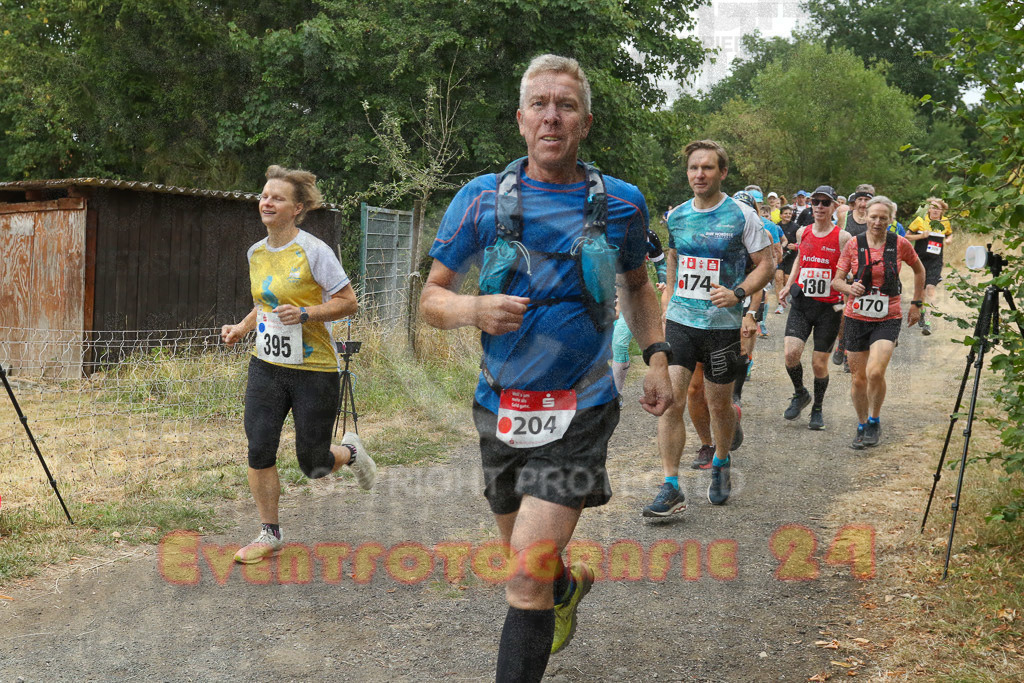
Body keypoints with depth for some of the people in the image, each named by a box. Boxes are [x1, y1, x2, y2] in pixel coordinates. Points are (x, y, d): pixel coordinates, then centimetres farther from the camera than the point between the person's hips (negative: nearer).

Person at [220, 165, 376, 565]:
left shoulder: (313, 251, -12)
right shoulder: (256, 252, 7)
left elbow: (348, 303, -10)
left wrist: (304, 314, -22)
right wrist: (242, 328, 7)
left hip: (314, 369, -5)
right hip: (266, 366, 5)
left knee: (312, 466, 2)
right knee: (259, 451, -5)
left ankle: (350, 452, 37)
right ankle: (270, 535, 12)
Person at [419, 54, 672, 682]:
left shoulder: (620, 202, 0)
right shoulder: (481, 199, -3)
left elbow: (638, 285, 18)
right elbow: (432, 297, 0)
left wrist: (658, 358, 6)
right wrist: (473, 308, -22)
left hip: (579, 411, -2)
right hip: (501, 410, 2)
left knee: (529, 571, -15)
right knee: (524, 555, 21)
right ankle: (570, 585, 55)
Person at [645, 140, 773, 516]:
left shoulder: (742, 216, -5)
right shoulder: (676, 216, 7)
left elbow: (766, 264, -2)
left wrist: (738, 293, -19)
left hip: (722, 324, -2)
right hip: (679, 320, 3)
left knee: (720, 404, 10)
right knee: (669, 401, -9)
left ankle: (721, 464, 38)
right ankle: (671, 489, -5)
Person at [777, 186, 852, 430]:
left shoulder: (842, 237, -6)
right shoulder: (802, 233, 6)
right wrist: (788, 285, 17)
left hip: (829, 306, -3)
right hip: (802, 302, 3)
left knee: (819, 363, 2)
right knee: (791, 353, -14)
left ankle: (817, 409, 26)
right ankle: (800, 394, 16)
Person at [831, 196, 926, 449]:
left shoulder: (900, 244, -2)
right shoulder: (853, 245, -1)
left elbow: (919, 270, 15)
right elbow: (836, 280, 2)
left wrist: (916, 303, 13)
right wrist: (849, 288, -20)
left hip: (888, 318, -2)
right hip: (857, 317, 2)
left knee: (875, 371, -19)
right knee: (858, 377, 7)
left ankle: (874, 421, 6)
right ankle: (862, 426, 28)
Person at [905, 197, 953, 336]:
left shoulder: (945, 222, 5)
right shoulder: (920, 220, -2)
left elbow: (950, 234, 24)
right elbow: (907, 236, 1)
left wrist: (948, 240, 1)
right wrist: (921, 236, -15)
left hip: (936, 261, 0)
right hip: (920, 259, 0)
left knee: (930, 288, -15)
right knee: (921, 289, 11)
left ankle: (926, 320, -19)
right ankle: (921, 313, 35)